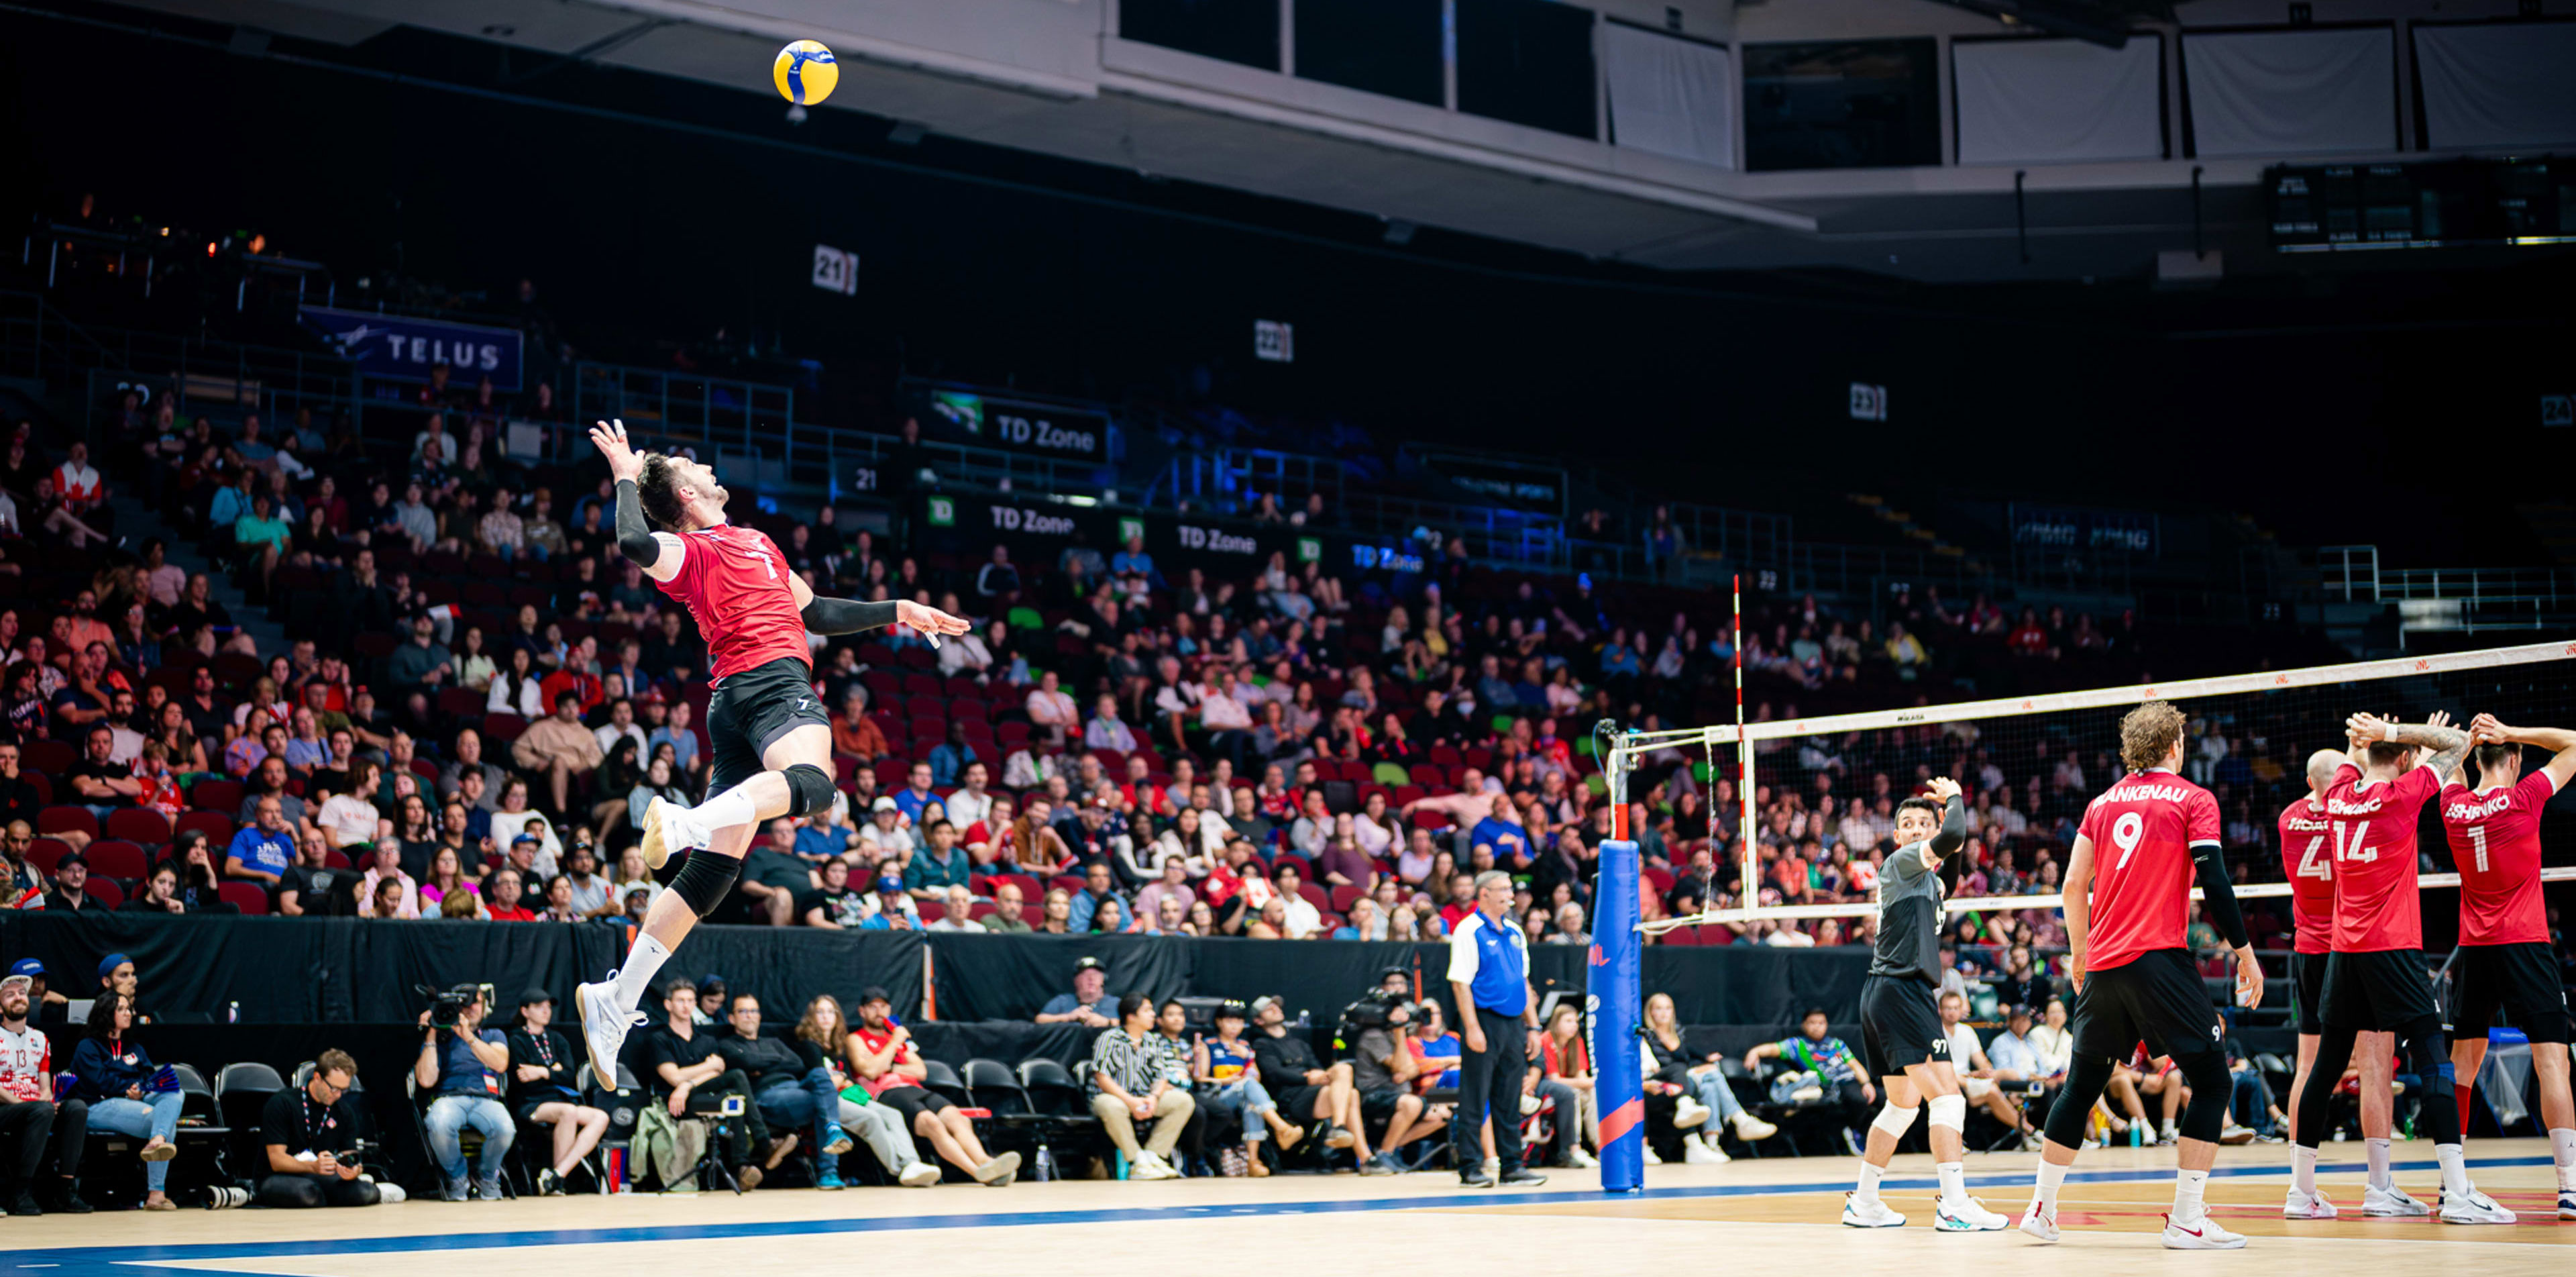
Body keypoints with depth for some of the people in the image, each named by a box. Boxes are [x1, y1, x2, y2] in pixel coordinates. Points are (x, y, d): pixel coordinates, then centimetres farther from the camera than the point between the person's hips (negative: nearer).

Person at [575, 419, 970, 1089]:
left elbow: (812, 612, 42)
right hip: (769, 679, -8)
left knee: (713, 869, 2)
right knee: (811, 782, -39)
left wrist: (898, 612, 41)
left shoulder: (755, 543, 33)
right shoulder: (690, 549, 5)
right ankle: (685, 820, -57)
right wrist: (626, 478, -4)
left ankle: (615, 1000, -1)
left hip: (739, 699, 8)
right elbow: (636, 544, -19)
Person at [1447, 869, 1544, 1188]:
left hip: (1513, 1024, 7)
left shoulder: (1515, 932, 15)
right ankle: (1470, 1167, 1)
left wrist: (1533, 1026, 15)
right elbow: (1460, 982, -12)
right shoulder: (1469, 931, -7)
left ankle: (1511, 1165, 16)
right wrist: (1472, 1028, -18)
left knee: (1509, 1099, 11)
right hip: (1485, 1021, -7)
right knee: (1474, 1101, -3)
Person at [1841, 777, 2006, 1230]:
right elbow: (1952, 837, -18)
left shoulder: (1929, 880, 24)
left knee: (1904, 1103, 18)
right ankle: (1954, 1205, -20)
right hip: (1900, 989, -10)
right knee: (1947, 1095, -15)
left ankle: (1863, 1204, 23)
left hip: (1884, 995, 10)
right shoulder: (1901, 862, -5)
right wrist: (1954, 797, -6)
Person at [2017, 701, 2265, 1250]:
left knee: (2082, 1085, 15)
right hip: (2159, 958, -5)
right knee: (2211, 1081, 2)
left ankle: (2041, 1209, 18)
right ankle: (2186, 1220, -7)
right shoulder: (2194, 800, 1)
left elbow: (2073, 885, 11)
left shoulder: (2103, 803, 14)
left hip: (2103, 963, 6)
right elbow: (2214, 884, -8)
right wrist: (2245, 952, 0)